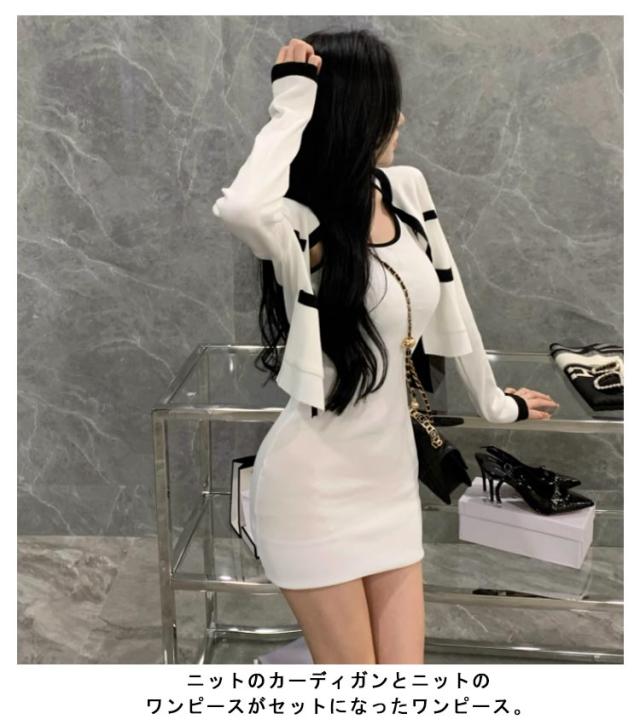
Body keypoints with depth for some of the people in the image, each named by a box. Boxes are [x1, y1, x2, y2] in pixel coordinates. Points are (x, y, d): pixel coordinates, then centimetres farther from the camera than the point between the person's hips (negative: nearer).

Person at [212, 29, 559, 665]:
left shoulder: (406, 189, 1)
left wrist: (494, 400, 25)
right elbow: (240, 207, -45)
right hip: (315, 491, -6)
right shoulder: (299, 229, -19)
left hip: (391, 481, 6)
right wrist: (292, 103, -29)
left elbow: (447, 303, 14)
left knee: (402, 666, 11)